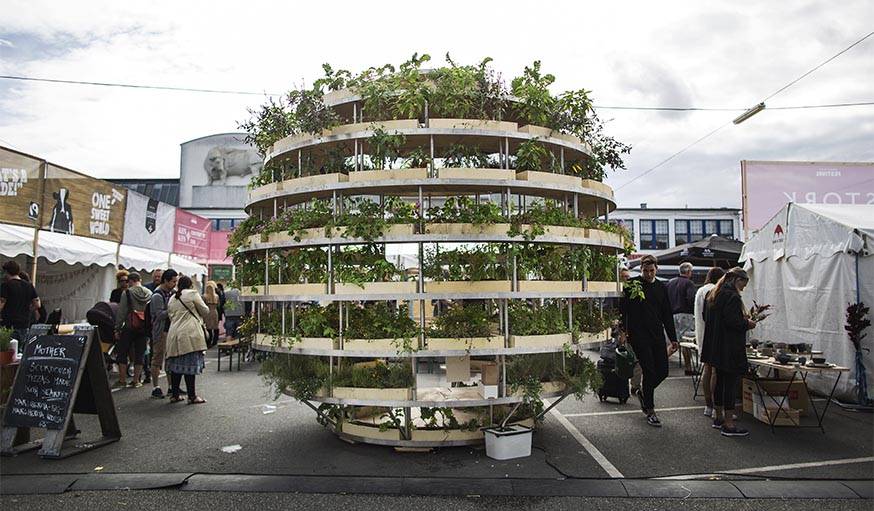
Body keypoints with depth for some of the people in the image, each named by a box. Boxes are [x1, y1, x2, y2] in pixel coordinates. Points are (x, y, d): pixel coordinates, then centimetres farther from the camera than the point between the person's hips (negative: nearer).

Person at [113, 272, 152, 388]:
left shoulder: (127, 293, -7)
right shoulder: (150, 294, 5)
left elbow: (121, 312, -8)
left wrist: (117, 329, -2)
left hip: (129, 327, -4)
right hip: (144, 328, 4)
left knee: (122, 353, 9)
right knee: (140, 354, 9)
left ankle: (122, 381, 11)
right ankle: (136, 381, 13)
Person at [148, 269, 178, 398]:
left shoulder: (171, 293, 13)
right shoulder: (157, 295, -11)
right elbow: (160, 315, -19)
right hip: (160, 331, -8)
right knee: (157, 360, -1)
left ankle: (171, 386, 19)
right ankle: (155, 388, 6)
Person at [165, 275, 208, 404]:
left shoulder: (172, 298, 16)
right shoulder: (192, 294, -3)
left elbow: (170, 316, 21)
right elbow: (205, 311, 1)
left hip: (174, 334, 7)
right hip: (190, 334, -6)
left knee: (176, 365, 11)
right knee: (190, 364, -4)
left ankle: (174, 394, 17)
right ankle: (192, 396, -1)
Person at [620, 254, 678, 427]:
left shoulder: (661, 287, 13)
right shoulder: (632, 284, -3)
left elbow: (667, 314, 17)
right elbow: (622, 308, -3)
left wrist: (673, 338, 14)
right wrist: (623, 330, -12)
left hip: (657, 335, 5)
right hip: (639, 335, -5)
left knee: (663, 371, 5)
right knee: (649, 372, -6)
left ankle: (643, 392, 32)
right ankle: (650, 411, 6)